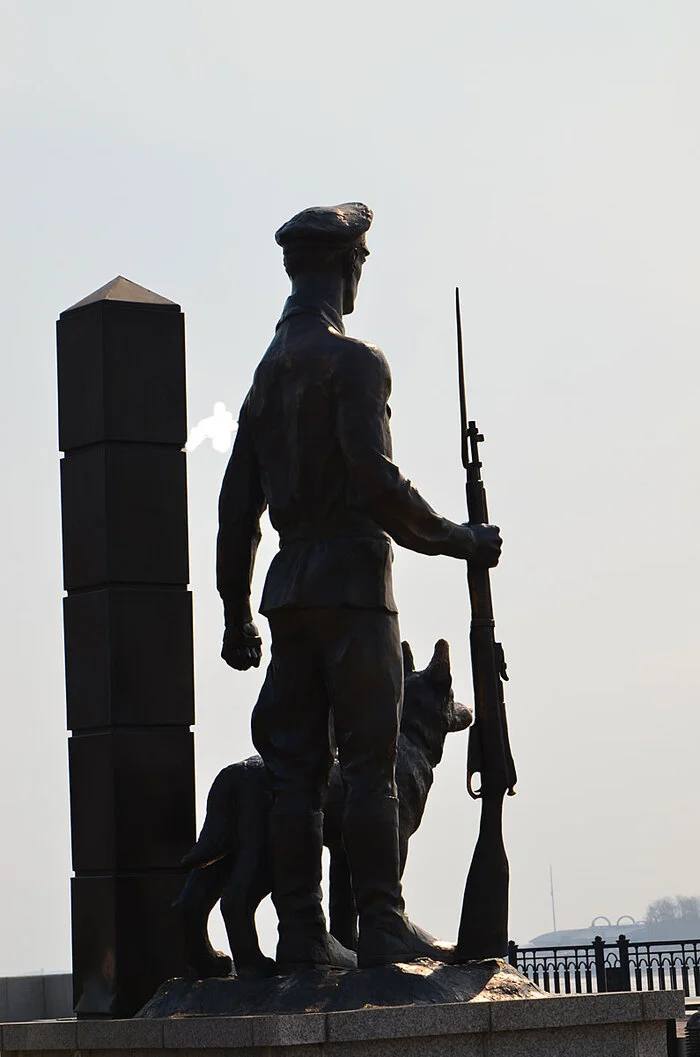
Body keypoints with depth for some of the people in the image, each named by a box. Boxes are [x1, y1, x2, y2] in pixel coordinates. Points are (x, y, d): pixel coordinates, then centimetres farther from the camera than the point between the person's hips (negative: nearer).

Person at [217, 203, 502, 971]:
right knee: (369, 763, -7)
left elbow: (237, 506, 17)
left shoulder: (267, 374, 17)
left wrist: (237, 614, 21)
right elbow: (376, 482, -18)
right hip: (352, 582, -7)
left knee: (294, 769, 4)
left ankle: (301, 933, 4)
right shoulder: (353, 361, -7)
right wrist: (456, 540, -7)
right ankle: (382, 926, -8)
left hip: (289, 590, 7)